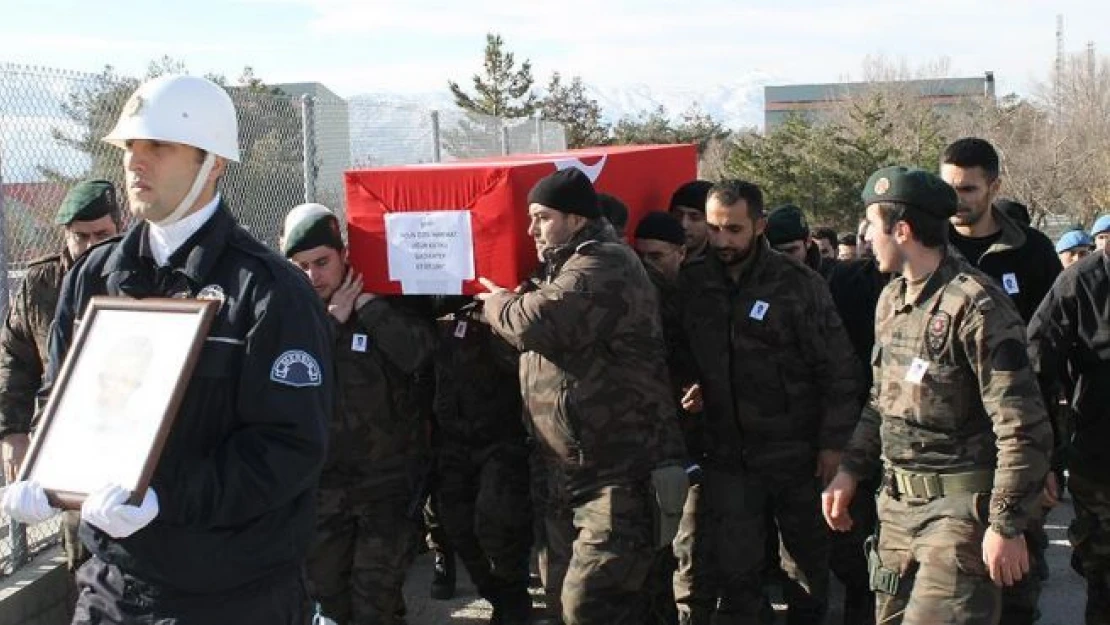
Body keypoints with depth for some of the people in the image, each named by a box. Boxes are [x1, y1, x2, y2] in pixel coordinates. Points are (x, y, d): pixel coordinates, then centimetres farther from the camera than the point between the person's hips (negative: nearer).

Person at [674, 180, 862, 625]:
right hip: (727, 452, 2)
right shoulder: (693, 284, 1)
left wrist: (833, 442, -8)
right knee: (733, 571, 4)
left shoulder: (799, 284, -8)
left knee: (808, 564, 12)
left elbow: (837, 369, -7)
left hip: (796, 454, -2)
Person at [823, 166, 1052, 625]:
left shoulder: (975, 305, -17)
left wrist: (1006, 526, -18)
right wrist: (850, 471, 15)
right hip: (898, 501, 8)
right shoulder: (891, 299, 10)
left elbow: (1022, 428, -19)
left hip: (960, 506, -8)